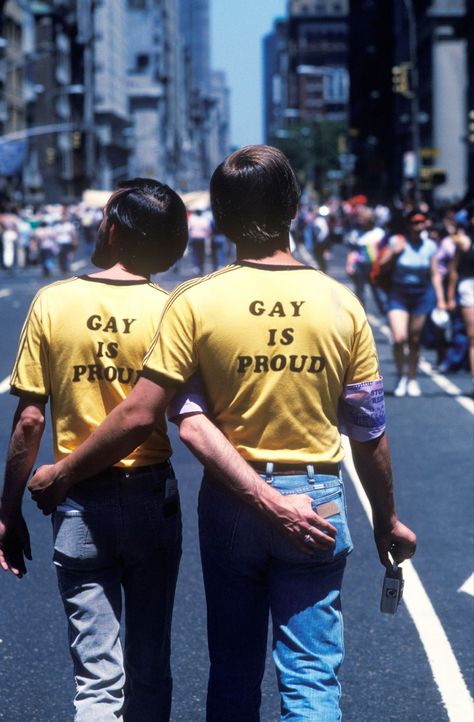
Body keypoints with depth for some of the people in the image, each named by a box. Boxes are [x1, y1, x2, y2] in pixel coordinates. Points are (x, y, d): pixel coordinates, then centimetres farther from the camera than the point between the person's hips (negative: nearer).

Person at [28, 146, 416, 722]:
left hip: (229, 502, 0)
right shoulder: (342, 306, -5)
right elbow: (369, 433, 0)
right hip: (316, 501, 0)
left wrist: (62, 475, 2)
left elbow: (137, 416, -12)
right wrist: (387, 520, 14)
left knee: (232, 674, 15)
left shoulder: (196, 302, -10)